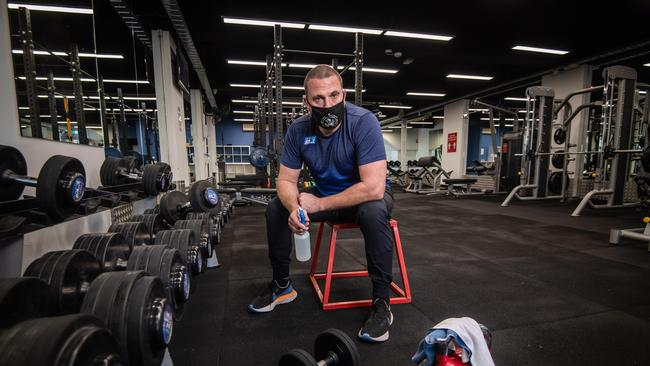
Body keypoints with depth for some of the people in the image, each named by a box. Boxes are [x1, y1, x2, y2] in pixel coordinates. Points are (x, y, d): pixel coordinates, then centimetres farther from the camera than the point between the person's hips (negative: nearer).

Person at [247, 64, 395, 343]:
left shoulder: (363, 121, -27)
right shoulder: (298, 129, -12)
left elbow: (374, 188, -34)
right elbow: (286, 179, -8)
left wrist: (320, 204, -28)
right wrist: (294, 207, -31)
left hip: (366, 197, -4)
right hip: (325, 196, 5)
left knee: (374, 211, -37)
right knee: (276, 208, -8)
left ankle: (381, 301, -17)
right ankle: (281, 286, 11)